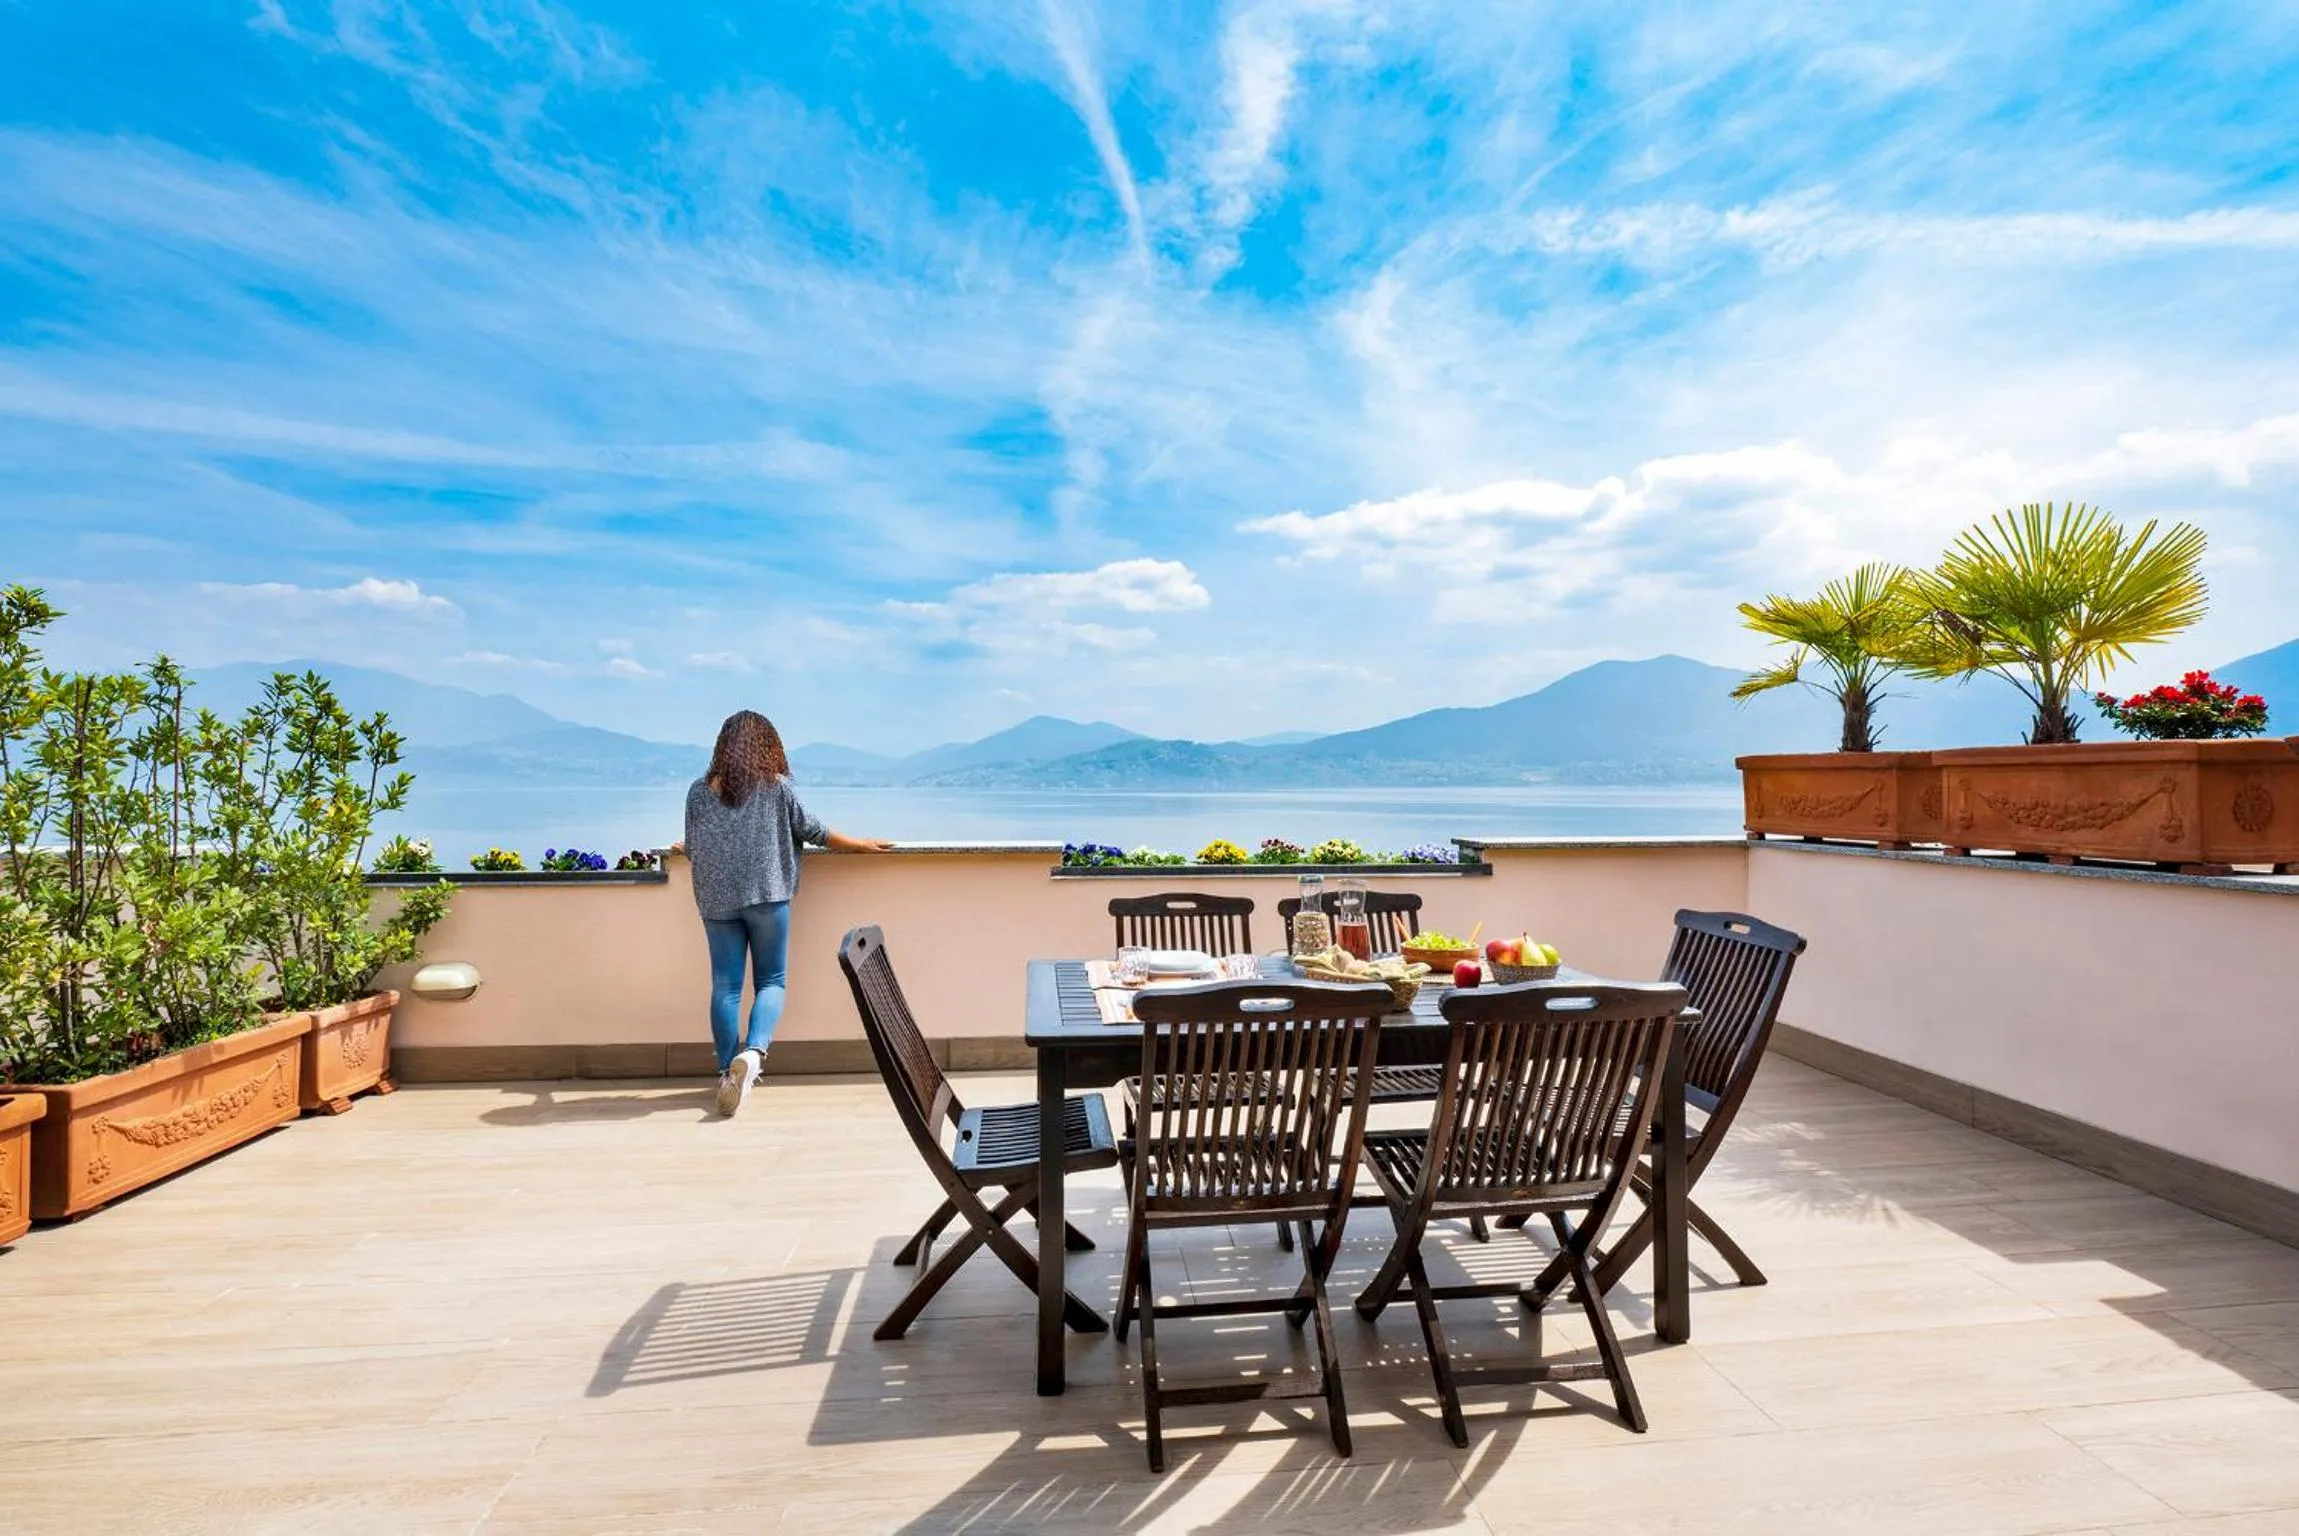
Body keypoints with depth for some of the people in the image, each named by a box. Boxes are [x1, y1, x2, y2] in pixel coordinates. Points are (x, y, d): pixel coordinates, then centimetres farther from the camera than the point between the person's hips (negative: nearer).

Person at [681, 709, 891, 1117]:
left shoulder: (700, 791, 5)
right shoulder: (777, 787, -1)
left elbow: (691, 849, 12)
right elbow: (813, 831, 6)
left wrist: (685, 849, 37)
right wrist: (860, 844, 19)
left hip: (717, 899, 2)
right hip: (766, 895, -2)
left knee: (724, 985, 8)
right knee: (770, 981, 6)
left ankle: (728, 1072, 11)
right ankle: (753, 1051, -17)